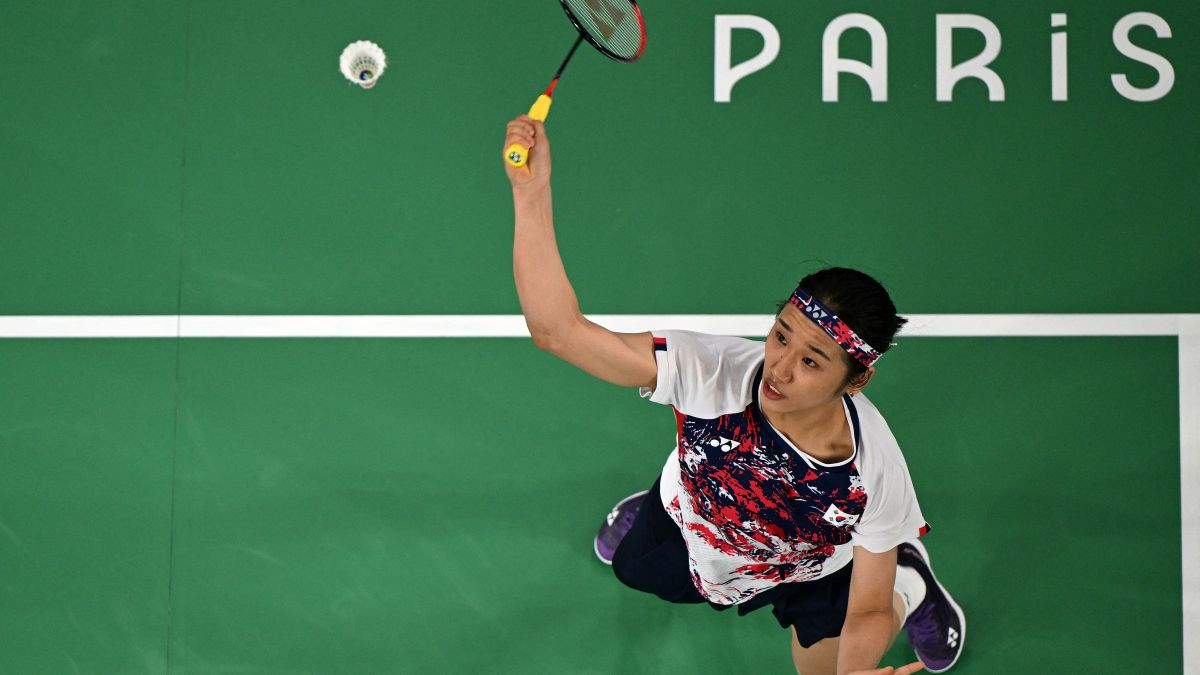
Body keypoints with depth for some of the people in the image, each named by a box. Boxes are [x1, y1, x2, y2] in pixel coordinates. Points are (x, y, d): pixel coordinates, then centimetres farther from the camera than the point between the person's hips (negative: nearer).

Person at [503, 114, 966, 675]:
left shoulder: (874, 475, -41)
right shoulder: (713, 370, -43)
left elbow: (867, 613, -28)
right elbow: (558, 330, -50)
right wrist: (533, 192, -61)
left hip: (814, 577, -2)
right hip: (686, 536, 2)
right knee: (630, 566, 29)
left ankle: (907, 582, 38)